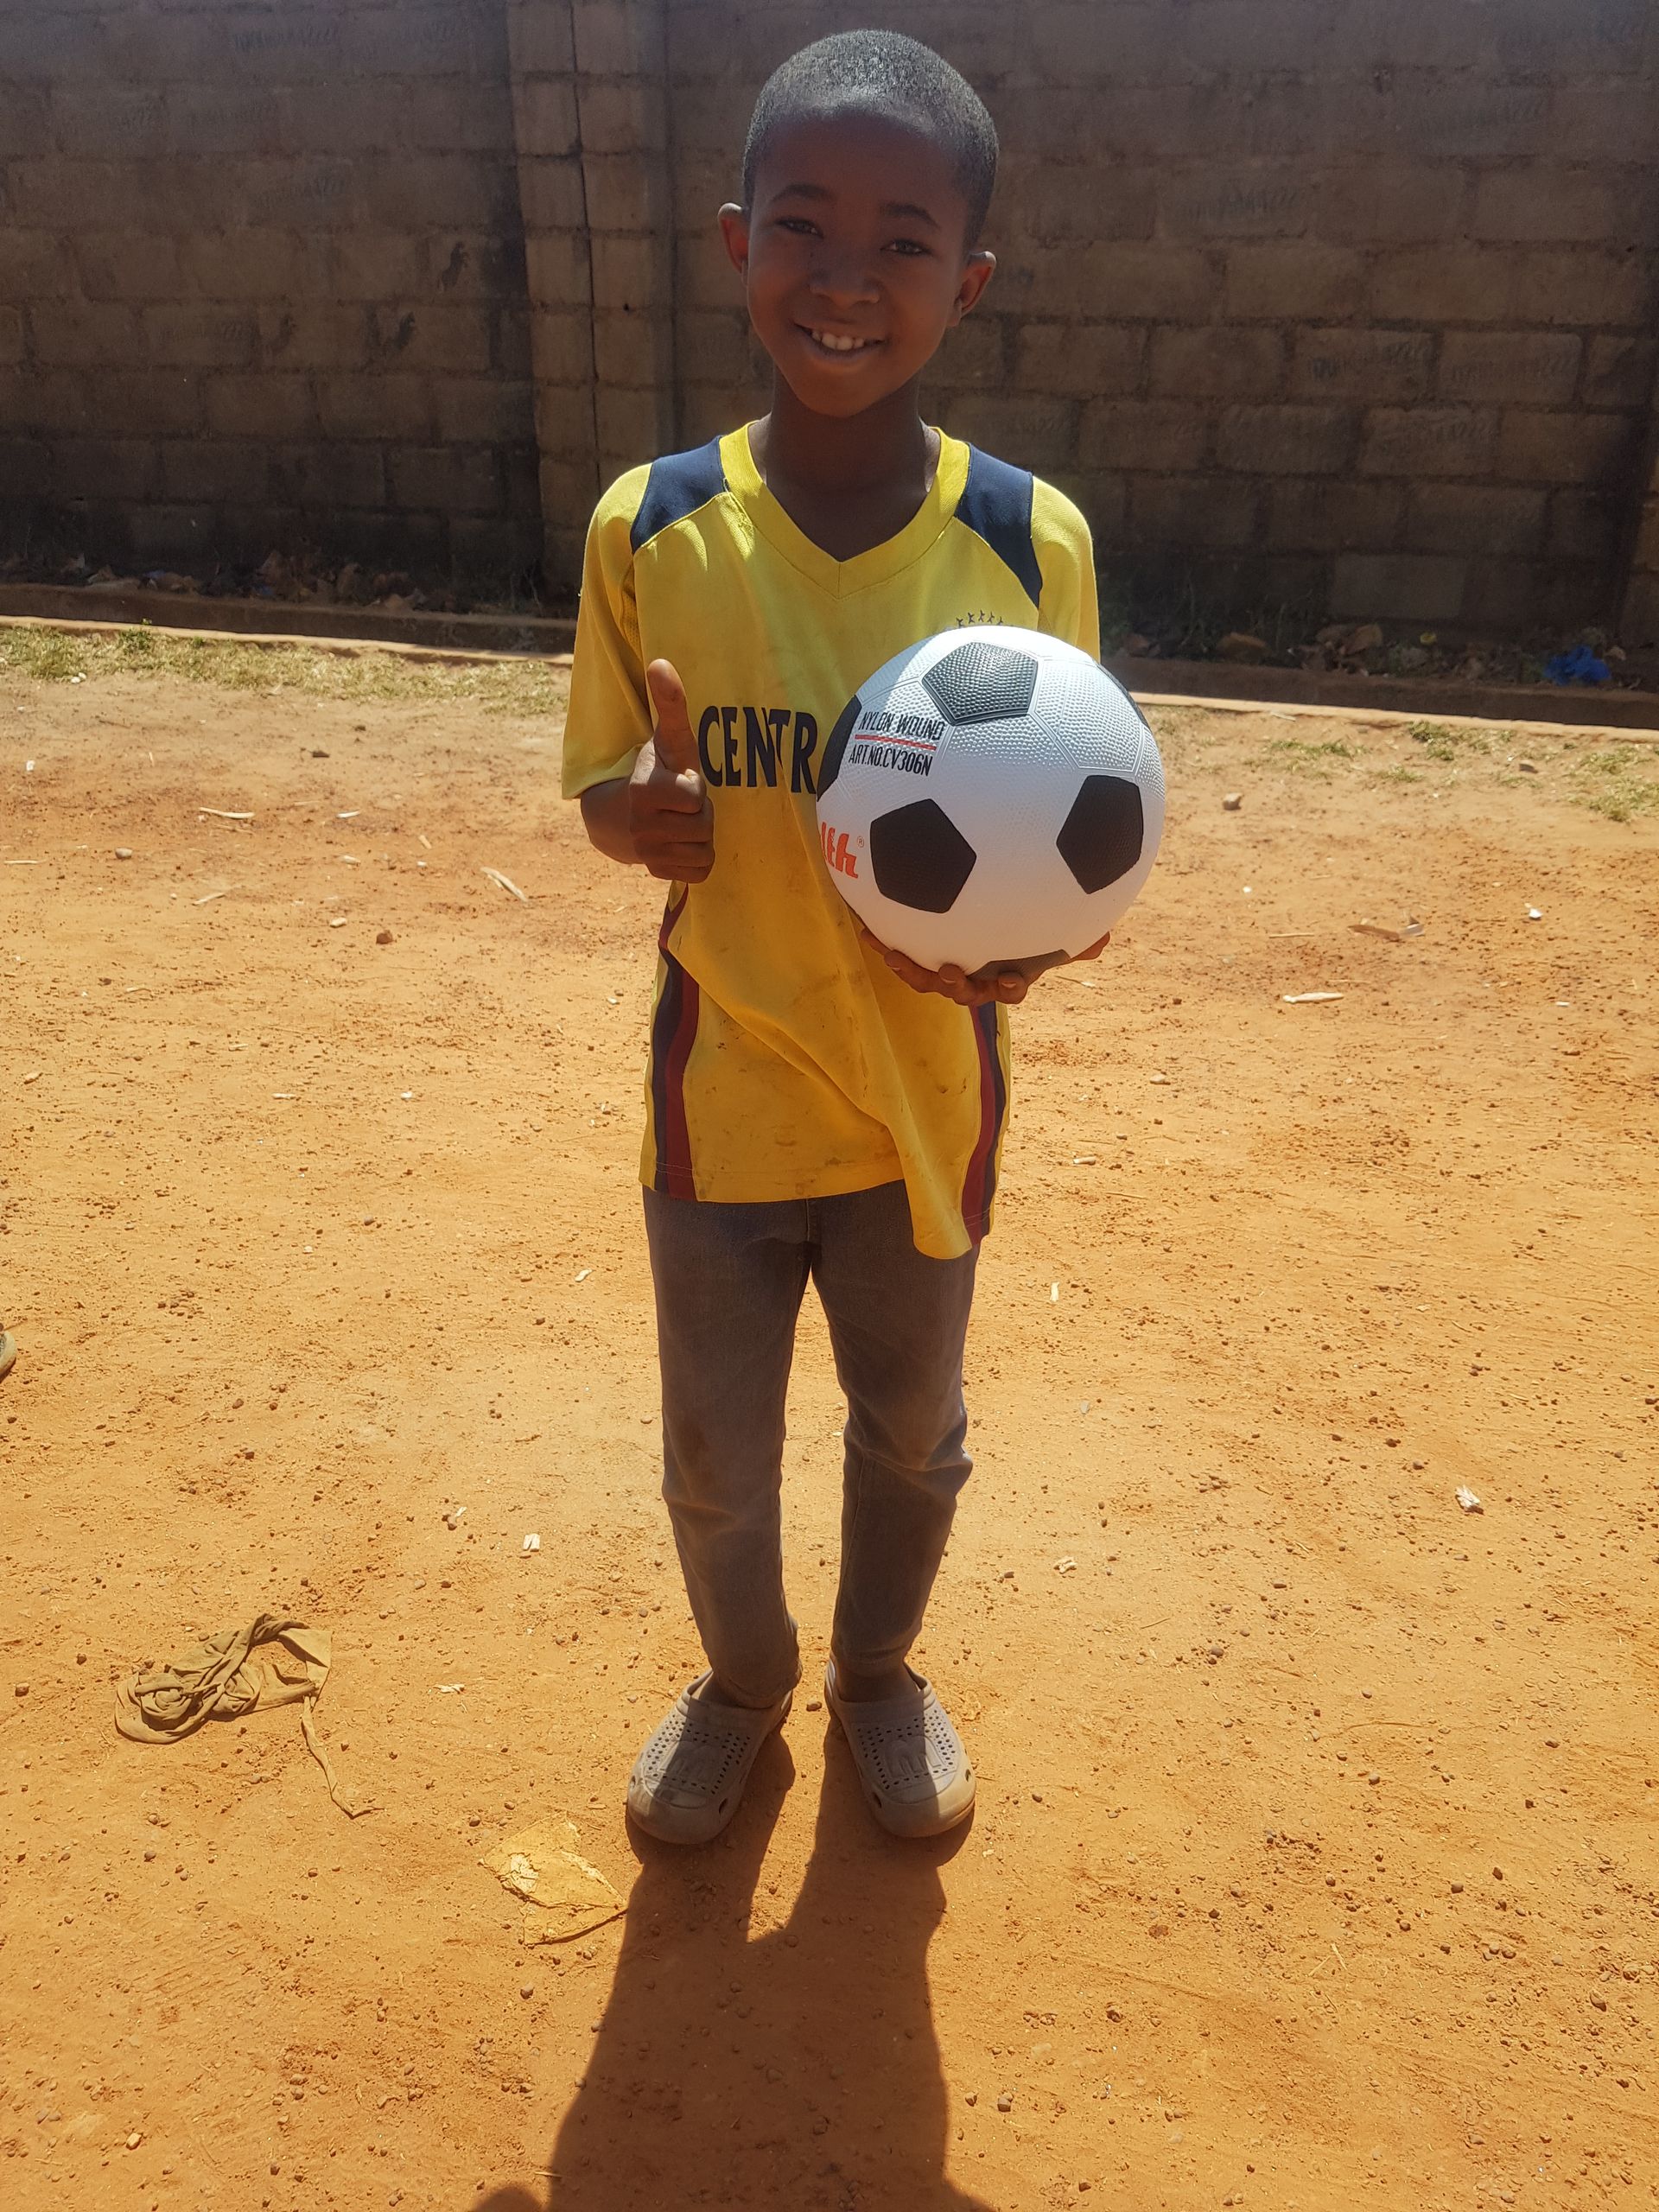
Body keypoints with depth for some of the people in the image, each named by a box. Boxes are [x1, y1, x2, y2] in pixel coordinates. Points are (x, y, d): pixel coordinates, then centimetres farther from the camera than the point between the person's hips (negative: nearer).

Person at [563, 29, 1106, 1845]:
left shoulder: (1031, 542, -12)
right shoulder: (650, 529, -11)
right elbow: (600, 788, -1)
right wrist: (640, 810, -25)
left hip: (926, 1099, 0)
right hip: (720, 1099, 0)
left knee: (912, 1434, 22)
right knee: (712, 1462, 17)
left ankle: (880, 1671, 53)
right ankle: (741, 1681, 50)